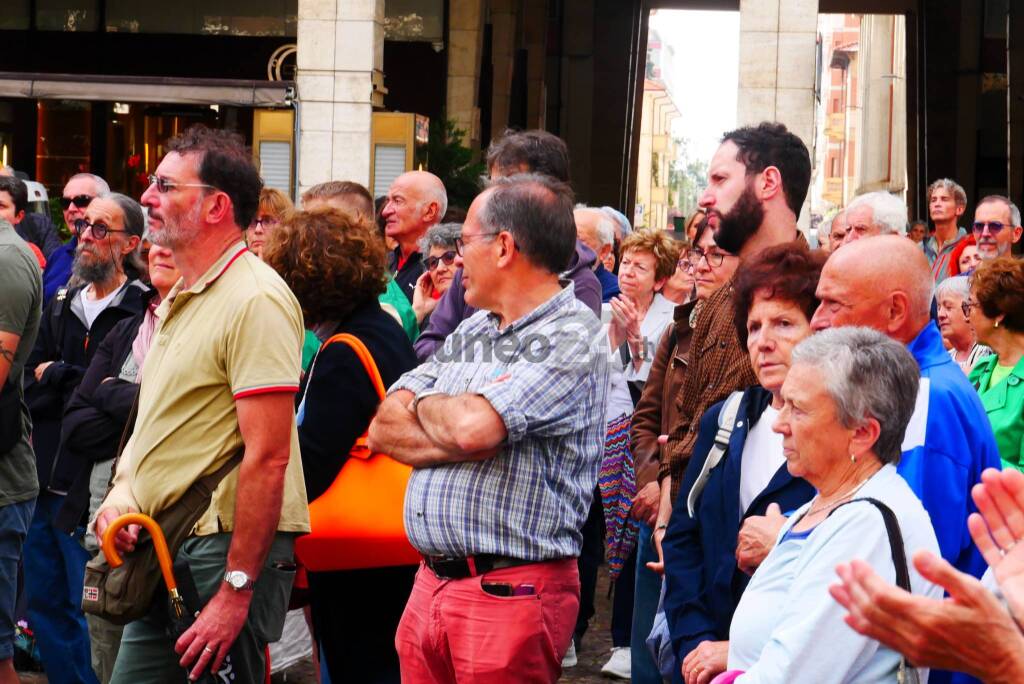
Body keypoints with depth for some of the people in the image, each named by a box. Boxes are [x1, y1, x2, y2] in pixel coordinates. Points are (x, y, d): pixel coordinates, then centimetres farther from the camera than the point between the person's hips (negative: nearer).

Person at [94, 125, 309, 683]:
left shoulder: (255, 299, -15)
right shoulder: (179, 298, 16)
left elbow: (268, 457, -20)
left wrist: (236, 591, -22)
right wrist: (121, 494, 2)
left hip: (225, 550, -9)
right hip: (161, 553, 9)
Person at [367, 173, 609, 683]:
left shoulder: (572, 339, -10)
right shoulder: (469, 332, 15)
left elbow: (474, 425, -24)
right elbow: (382, 430, 8)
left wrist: (423, 405, -1)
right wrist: (461, 443, -10)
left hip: (509, 597, -7)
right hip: (430, 586, 7)